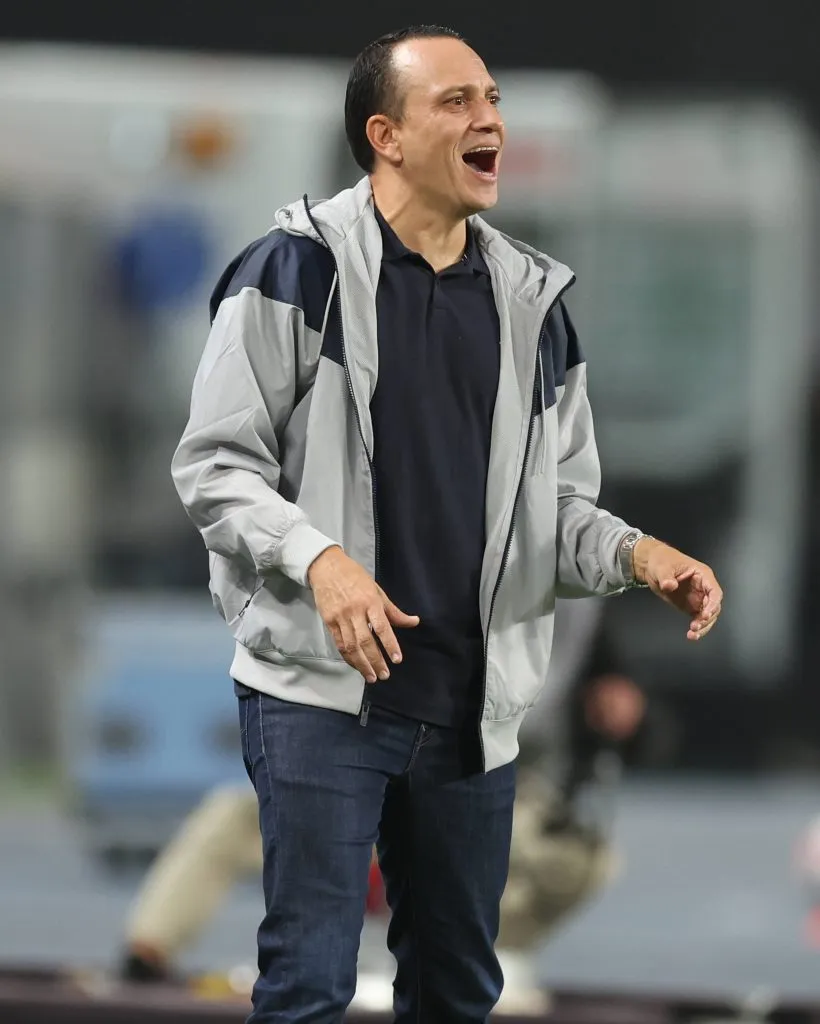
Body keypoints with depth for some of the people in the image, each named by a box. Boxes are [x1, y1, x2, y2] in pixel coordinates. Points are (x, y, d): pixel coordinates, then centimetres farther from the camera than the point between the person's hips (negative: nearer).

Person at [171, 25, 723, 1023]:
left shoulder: (529, 299, 11)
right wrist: (318, 558, -24)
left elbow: (558, 499, 15)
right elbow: (215, 463, -7)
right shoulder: (297, 267, -6)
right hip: (321, 688, -6)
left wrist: (631, 552, -6)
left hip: (473, 705, 6)